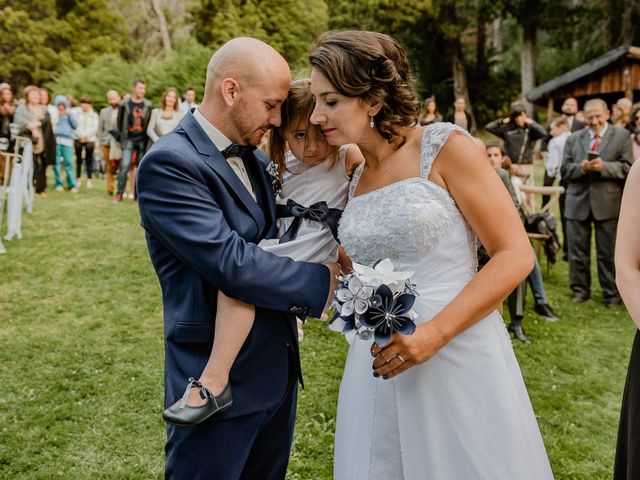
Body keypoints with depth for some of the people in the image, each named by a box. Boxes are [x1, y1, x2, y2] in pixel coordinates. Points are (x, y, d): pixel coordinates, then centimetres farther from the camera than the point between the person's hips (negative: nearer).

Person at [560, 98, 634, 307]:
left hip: (607, 202, -2)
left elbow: (627, 167, -4)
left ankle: (612, 293, 17)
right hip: (578, 202, 2)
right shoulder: (573, 139, 11)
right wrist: (581, 167, -13)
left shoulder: (621, 136, 4)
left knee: (608, 252, 4)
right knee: (578, 251, 8)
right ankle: (580, 290, 21)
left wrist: (603, 166, -19)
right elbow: (564, 171, 6)